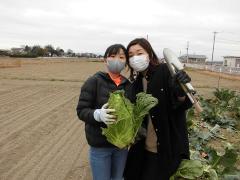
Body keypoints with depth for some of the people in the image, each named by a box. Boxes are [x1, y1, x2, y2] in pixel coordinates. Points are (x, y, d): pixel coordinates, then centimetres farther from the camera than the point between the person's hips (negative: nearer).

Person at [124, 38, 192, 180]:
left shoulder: (166, 71, -15)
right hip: (144, 145, 6)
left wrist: (180, 91, -41)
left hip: (167, 146, -6)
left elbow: (184, 104, -20)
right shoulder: (137, 81, 3)